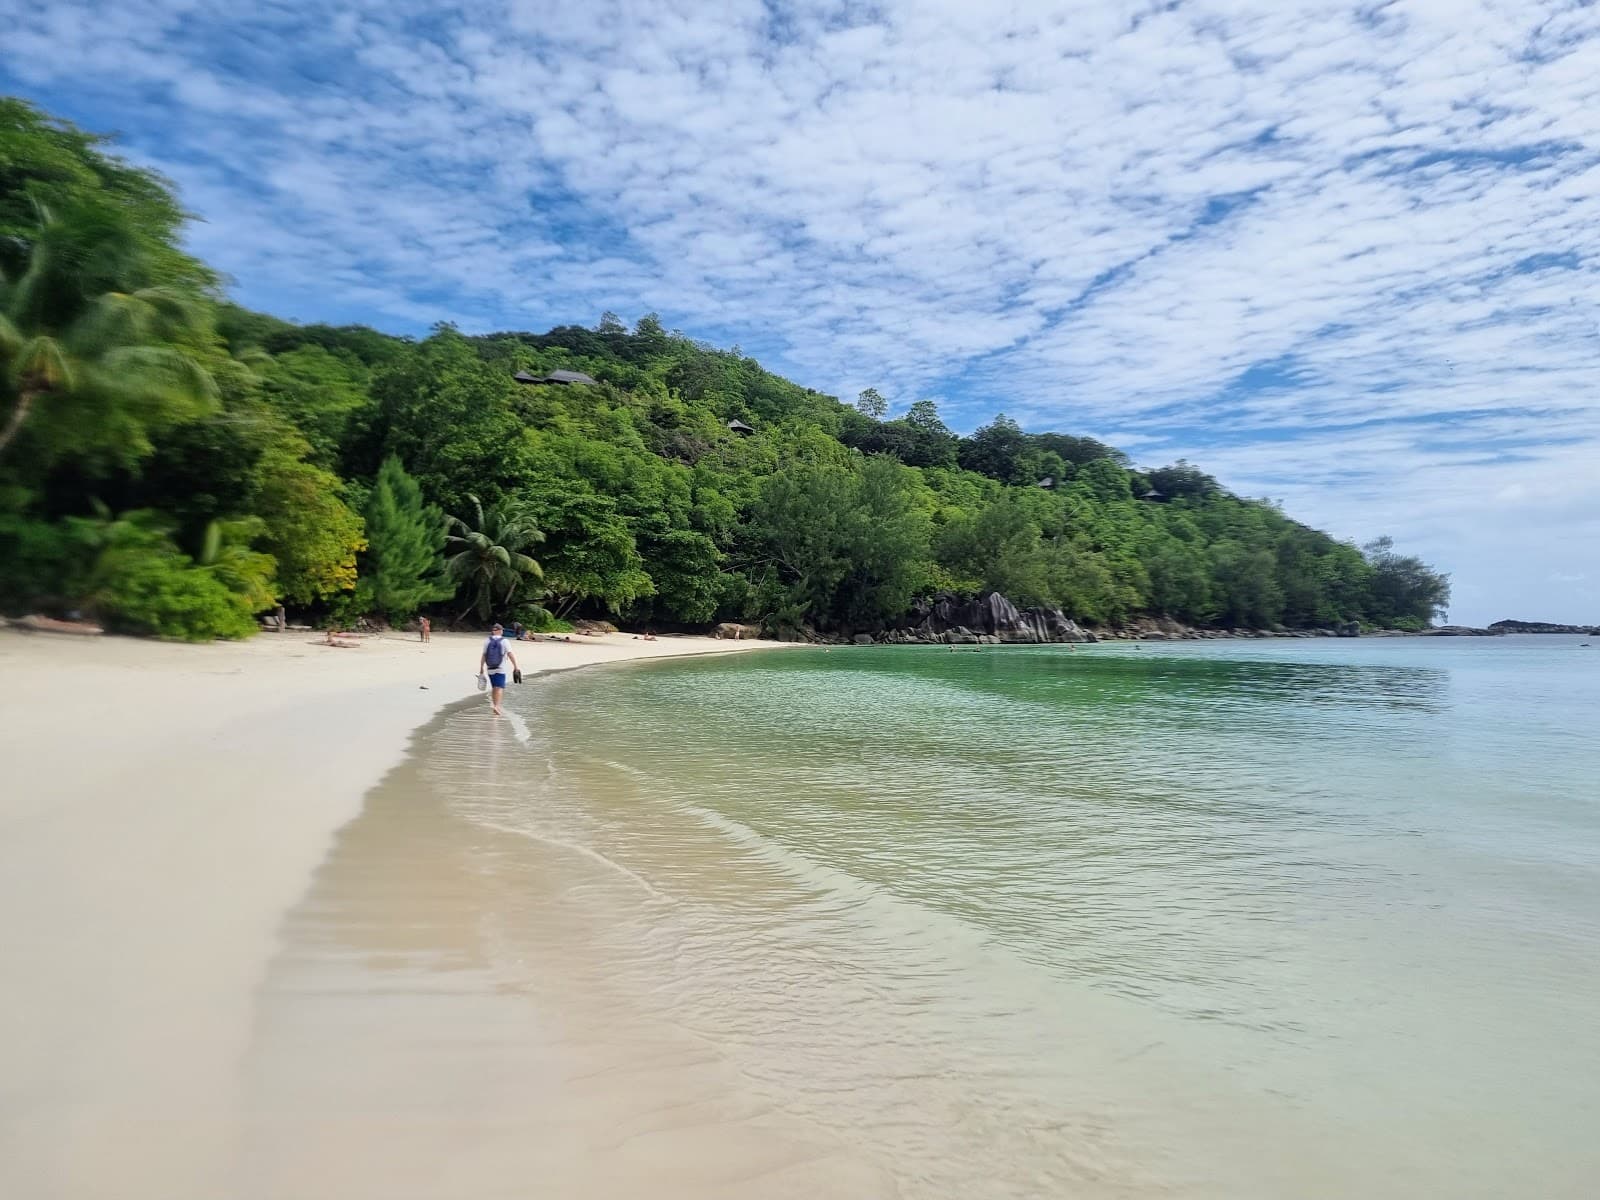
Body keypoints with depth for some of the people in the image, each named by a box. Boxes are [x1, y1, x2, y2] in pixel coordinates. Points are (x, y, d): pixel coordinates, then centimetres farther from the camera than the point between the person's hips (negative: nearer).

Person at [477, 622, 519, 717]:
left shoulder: (487, 641, 2)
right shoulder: (504, 641, -7)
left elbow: (483, 656, 1)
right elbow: (510, 654, -12)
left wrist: (481, 668, 9)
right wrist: (515, 666, -9)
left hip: (490, 669, 4)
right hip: (500, 669, -4)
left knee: (494, 688, 16)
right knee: (500, 688, -6)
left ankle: (494, 704, 21)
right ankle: (497, 706, -20)